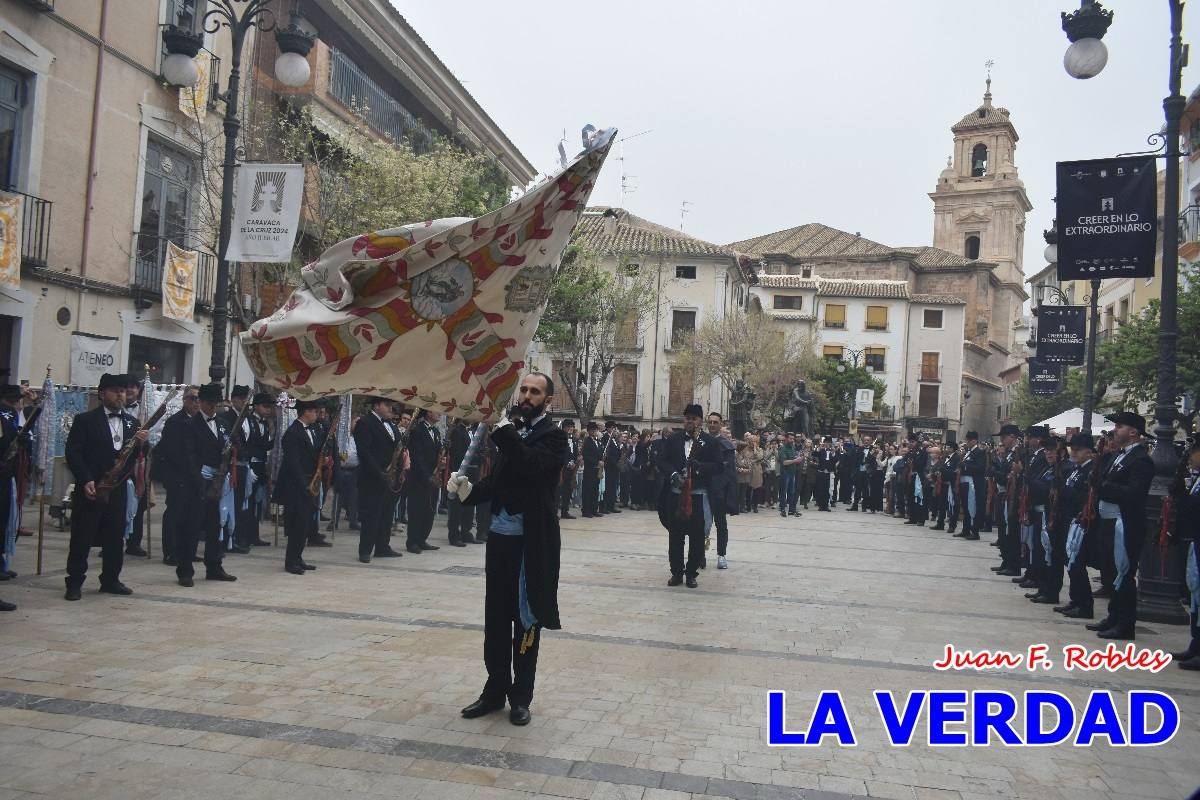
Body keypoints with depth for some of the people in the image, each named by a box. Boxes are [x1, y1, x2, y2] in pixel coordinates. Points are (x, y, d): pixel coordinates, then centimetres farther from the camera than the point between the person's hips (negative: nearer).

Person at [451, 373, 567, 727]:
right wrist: (470, 489, -8)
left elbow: (532, 466, -24)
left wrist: (505, 433, -23)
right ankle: (495, 690, 26)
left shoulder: (553, 435, -6)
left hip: (531, 541, -5)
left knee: (526, 620, 6)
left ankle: (520, 697, 20)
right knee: (495, 618, 13)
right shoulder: (511, 431, 9)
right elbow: (499, 478, 8)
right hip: (499, 536, 5)